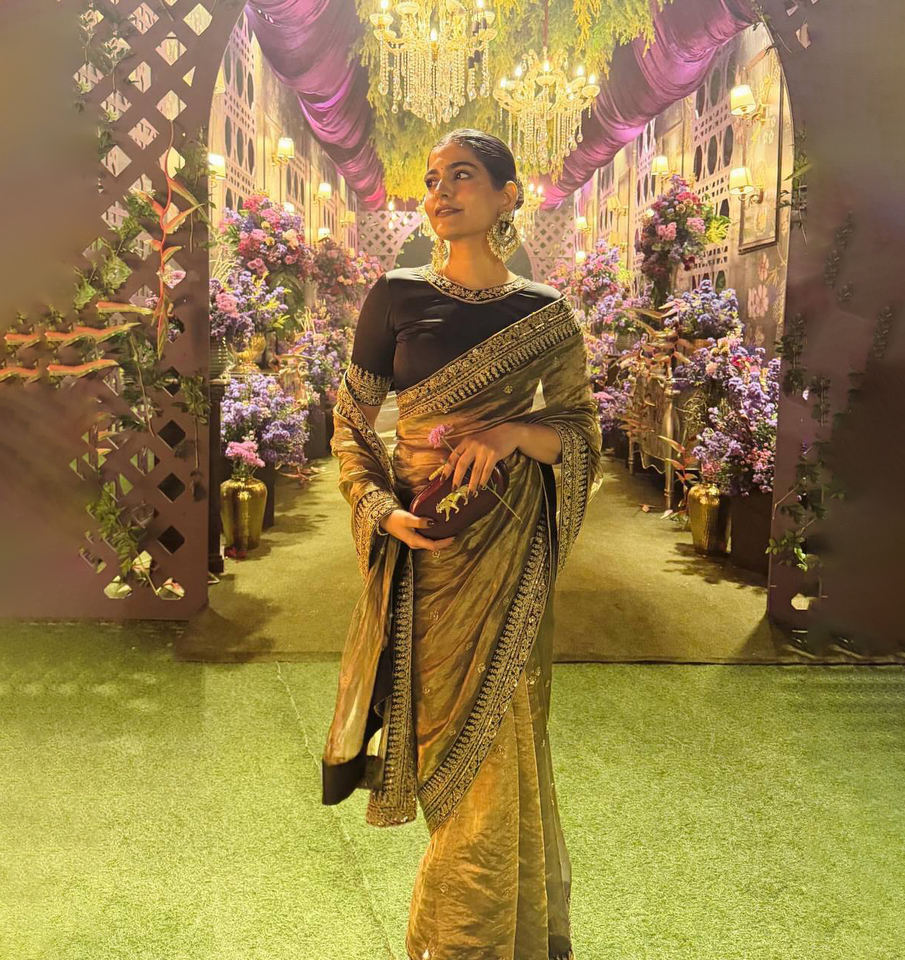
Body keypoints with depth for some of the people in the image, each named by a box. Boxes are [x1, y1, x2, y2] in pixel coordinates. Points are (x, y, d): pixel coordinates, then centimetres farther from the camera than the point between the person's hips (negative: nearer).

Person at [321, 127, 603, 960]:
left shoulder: (547, 315, 4)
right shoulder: (396, 296, 2)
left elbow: (582, 431, 8)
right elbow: (352, 420, 5)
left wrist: (512, 431, -13)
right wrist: (381, 509, -11)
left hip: (511, 554, 1)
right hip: (425, 549, 0)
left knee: (496, 749, 6)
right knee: (449, 741, 7)